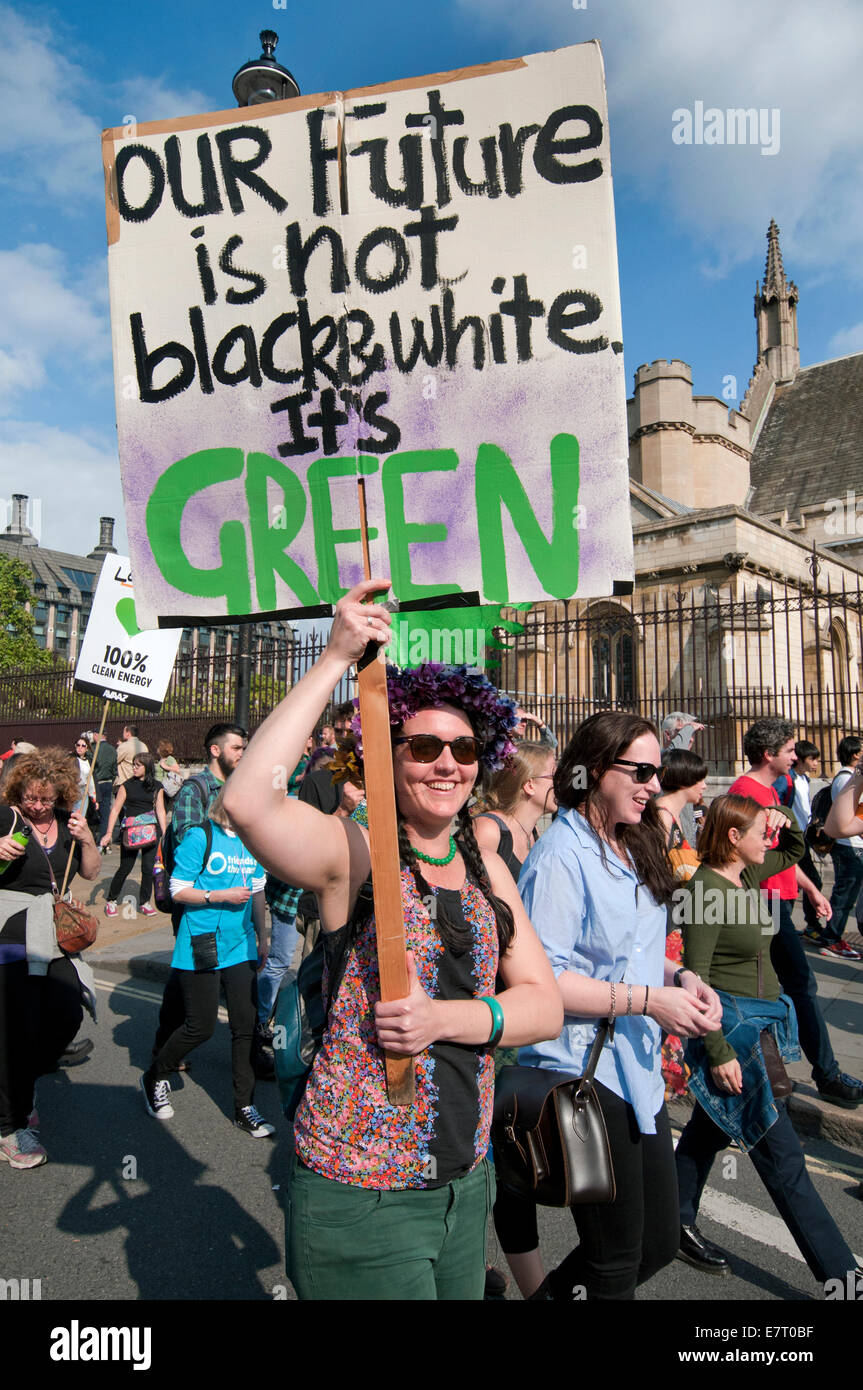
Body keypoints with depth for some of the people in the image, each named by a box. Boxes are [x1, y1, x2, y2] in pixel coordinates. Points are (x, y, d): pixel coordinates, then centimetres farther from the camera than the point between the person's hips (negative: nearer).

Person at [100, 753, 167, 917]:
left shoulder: (156, 787, 8)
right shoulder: (127, 786, 3)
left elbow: (160, 811, 9)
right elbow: (115, 810, 0)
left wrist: (164, 834, 3)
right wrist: (109, 833, -9)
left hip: (151, 831, 2)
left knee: (148, 868, 1)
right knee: (125, 868, 0)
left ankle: (144, 902, 17)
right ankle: (111, 901, 19)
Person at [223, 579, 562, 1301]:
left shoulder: (486, 869, 3)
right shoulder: (356, 851, -15)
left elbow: (546, 1004, 0)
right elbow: (246, 801, -35)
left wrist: (447, 1018, -18)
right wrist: (335, 660, -31)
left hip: (467, 1181, 6)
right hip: (361, 1194, -6)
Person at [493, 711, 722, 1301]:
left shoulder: (632, 847, 10)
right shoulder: (561, 855, -19)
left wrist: (678, 977, 0)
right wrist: (648, 999, -21)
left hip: (638, 1069, 9)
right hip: (583, 1070, -9)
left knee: (660, 1242, 19)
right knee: (618, 1263, 7)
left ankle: (549, 1288, 39)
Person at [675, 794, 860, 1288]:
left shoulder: (747, 874, 5)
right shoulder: (706, 888, -20)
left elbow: (794, 852, 25)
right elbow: (695, 977, -19)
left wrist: (786, 819, 3)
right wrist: (719, 1052, -19)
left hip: (762, 1021, 9)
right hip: (731, 1025, -9)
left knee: (711, 1128, 21)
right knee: (781, 1154, 0)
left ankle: (677, 1223, 37)